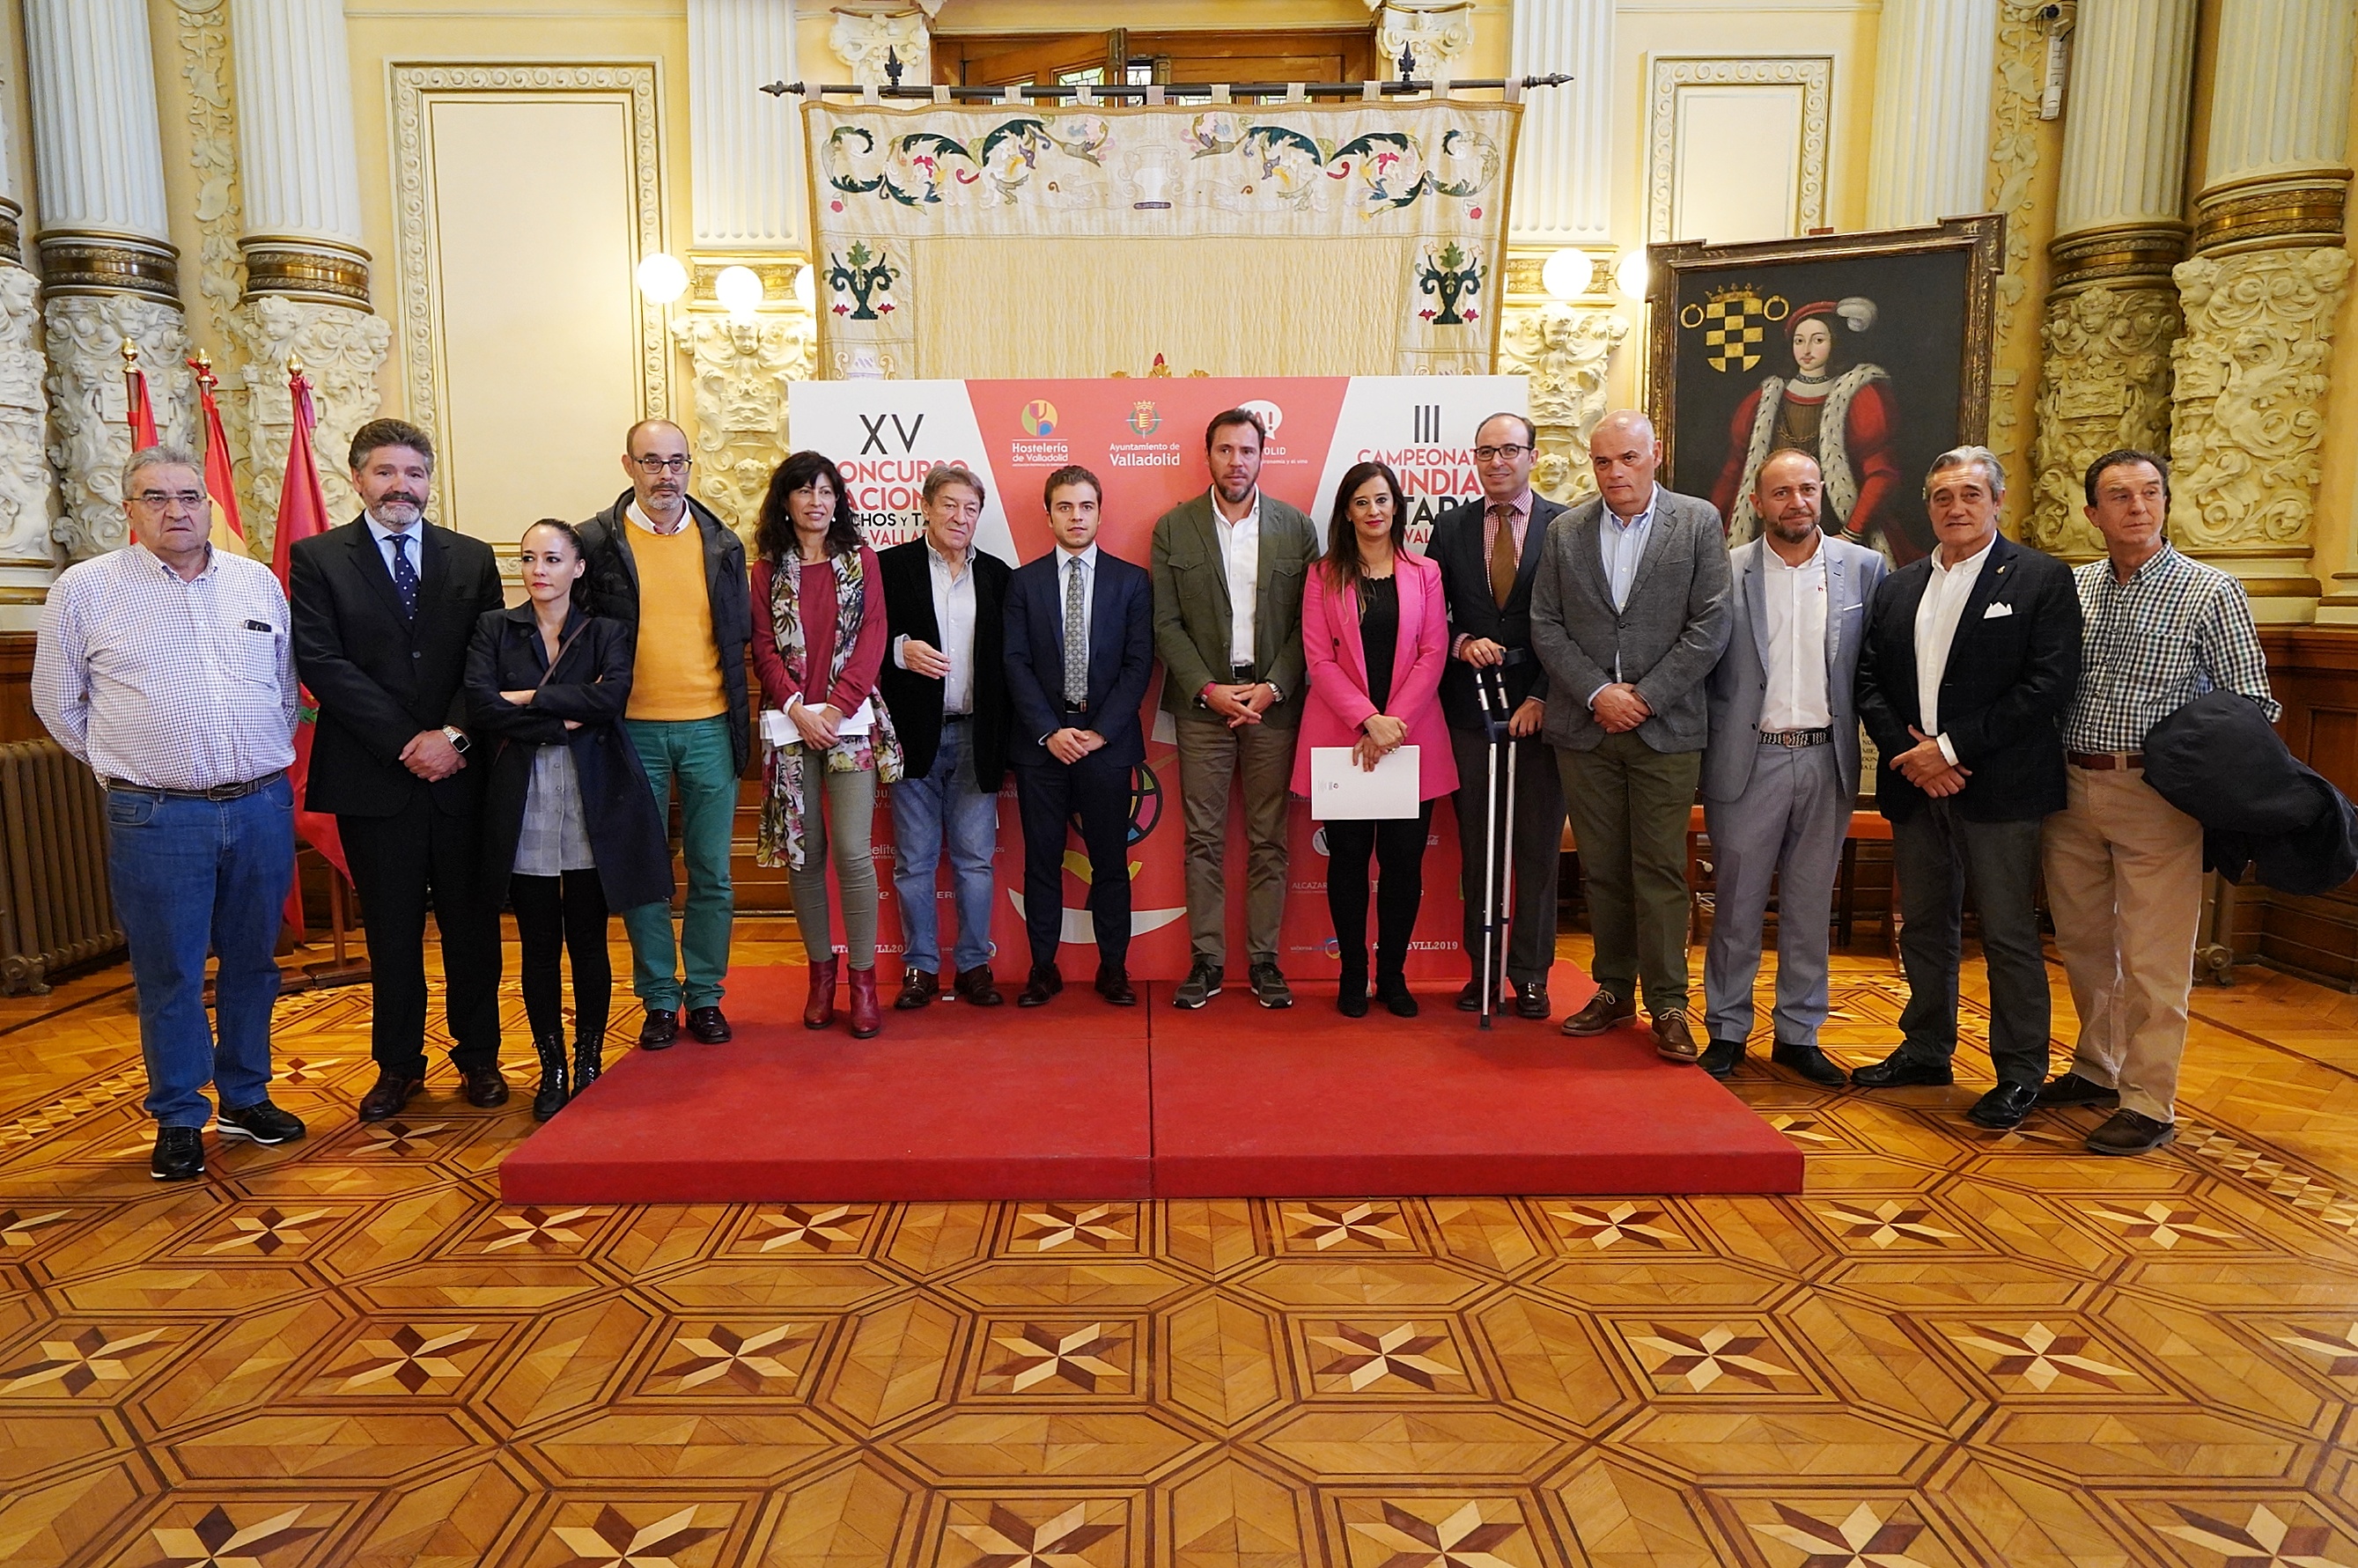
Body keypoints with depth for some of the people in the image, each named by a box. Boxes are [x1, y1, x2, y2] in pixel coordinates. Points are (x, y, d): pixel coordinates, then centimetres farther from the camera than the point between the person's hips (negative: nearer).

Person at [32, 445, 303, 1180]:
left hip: (263, 808, 3)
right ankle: (179, 1119, 19)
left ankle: (246, 1097, 28)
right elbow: (57, 702, 9)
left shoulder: (259, 583, 7)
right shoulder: (85, 589, 0)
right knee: (168, 975, 5)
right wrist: (123, 764, 9)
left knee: (252, 963, 13)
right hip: (157, 818, -3)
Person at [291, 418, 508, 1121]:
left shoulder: (472, 557, 9)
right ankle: (398, 1064, 22)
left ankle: (479, 1056, 21)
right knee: (391, 928, 9)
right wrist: (406, 742, -13)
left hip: (462, 772, 2)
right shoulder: (316, 559, 3)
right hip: (373, 777, -1)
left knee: (471, 921, 8)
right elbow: (320, 662, -7)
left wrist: (453, 733, -13)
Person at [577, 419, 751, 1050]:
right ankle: (659, 999, 19)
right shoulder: (596, 542, 0)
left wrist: (741, 716, 4)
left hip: (710, 726, 2)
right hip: (633, 730, -1)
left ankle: (704, 995, 20)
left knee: (712, 874, 6)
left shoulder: (723, 543, 7)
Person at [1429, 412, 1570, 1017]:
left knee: (1537, 848, 4)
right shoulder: (1450, 527, 8)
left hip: (1539, 709, -2)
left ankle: (1530, 974, 14)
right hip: (1469, 708, 2)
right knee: (1476, 847, 8)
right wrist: (1462, 644, -11)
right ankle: (1483, 968, 18)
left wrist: (1542, 698, -10)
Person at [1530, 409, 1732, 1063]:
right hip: (1585, 727, 3)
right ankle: (1613, 990, 21)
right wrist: (1597, 693, -9)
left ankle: (1668, 1004, 7)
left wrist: (1645, 697, -11)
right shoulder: (1566, 532, 8)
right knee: (1602, 867, 9)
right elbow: (1546, 625, 4)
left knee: (1660, 869, -1)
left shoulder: (1698, 523, 2)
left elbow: (1710, 626, -5)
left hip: (1665, 727, -2)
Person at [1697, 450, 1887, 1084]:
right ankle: (1726, 1031, 18)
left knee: (1810, 906, 11)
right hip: (1749, 761, -2)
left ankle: (1799, 1034, 23)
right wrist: (1713, 745, -4)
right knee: (1737, 905, 6)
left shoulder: (1864, 568, 4)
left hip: (1828, 760, 2)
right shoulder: (1725, 570, -2)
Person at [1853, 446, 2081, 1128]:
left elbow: (2051, 684, -12)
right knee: (1924, 925, 14)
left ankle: (2020, 1073, 13)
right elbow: (1869, 680, 8)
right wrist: (1908, 752, -9)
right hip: (1915, 785, 5)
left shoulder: (2042, 579, -2)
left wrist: (1952, 747, -15)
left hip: (1998, 787, -5)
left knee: (2009, 934, 1)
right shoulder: (1898, 587, 13)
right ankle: (1926, 1050, 28)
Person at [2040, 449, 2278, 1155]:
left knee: (2151, 958, -1)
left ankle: (2149, 1103, 10)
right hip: (2071, 787, 4)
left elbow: (2251, 702, -2)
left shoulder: (2209, 591, -3)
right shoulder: (2071, 588, 8)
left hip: (2156, 793, -4)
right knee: (2083, 942, 15)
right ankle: (2096, 1069, 32)